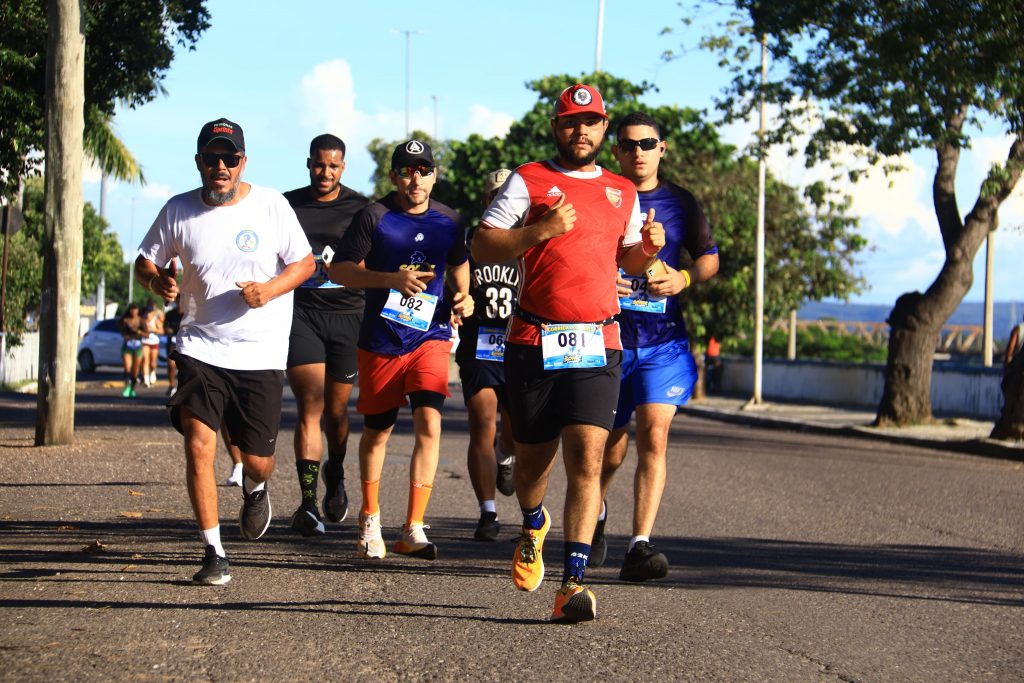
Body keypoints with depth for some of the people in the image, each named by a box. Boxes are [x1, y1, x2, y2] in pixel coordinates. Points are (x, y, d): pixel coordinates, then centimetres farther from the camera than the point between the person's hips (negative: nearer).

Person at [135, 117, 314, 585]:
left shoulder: (271, 205, -2)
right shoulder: (179, 211, 1)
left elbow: (305, 262, 3)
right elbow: (144, 262, 11)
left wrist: (270, 289, -15)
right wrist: (157, 280, -13)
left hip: (261, 353, 0)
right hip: (200, 347, 0)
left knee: (256, 458, 4)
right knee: (198, 443, -16)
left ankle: (255, 489, 44)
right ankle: (214, 553, -5)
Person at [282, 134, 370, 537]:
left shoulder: (360, 209, 6)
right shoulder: (287, 205, 8)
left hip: (346, 313, 1)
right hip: (301, 312, -1)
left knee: (336, 410, 9)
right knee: (310, 409, -12)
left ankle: (335, 478, 38)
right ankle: (308, 503, -13)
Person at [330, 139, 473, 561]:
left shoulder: (448, 221, 3)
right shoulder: (375, 216, -7)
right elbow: (339, 269, -8)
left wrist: (463, 297, 2)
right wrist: (392, 279, -22)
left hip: (431, 336, 1)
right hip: (380, 340, -1)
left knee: (429, 423, -17)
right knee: (377, 431, 11)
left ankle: (413, 529, -13)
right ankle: (370, 518, 33)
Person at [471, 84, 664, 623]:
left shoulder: (622, 193, 16)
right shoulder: (528, 181, 4)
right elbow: (481, 248, -2)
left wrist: (648, 249, 5)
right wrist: (541, 230, -16)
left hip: (598, 346, 1)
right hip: (534, 341, -1)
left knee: (587, 458, -13)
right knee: (534, 455, 11)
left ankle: (574, 583, -16)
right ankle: (533, 525, 45)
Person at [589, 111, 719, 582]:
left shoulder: (680, 203, 8)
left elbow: (709, 258, 16)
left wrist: (683, 278, -6)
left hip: (663, 340, 0)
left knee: (653, 435, -15)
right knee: (612, 444, 8)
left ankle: (639, 548, -16)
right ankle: (595, 514, 40)